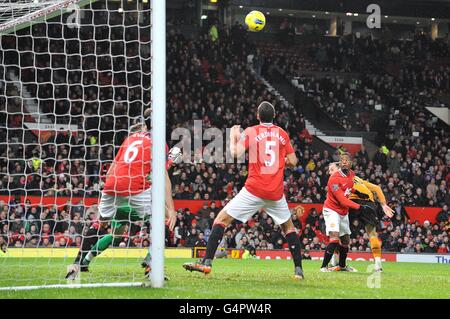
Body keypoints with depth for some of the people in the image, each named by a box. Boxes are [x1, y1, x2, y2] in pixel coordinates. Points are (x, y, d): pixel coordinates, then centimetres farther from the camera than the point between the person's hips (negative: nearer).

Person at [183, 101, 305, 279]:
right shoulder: (282, 134, 8)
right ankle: (298, 270, 16)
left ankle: (207, 262, -9)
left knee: (221, 220, 3)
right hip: (276, 193, 3)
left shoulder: (250, 132, 0)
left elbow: (236, 153, -11)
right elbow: (293, 162, 8)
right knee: (288, 226, 22)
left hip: (254, 190, -3)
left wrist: (233, 137, 8)